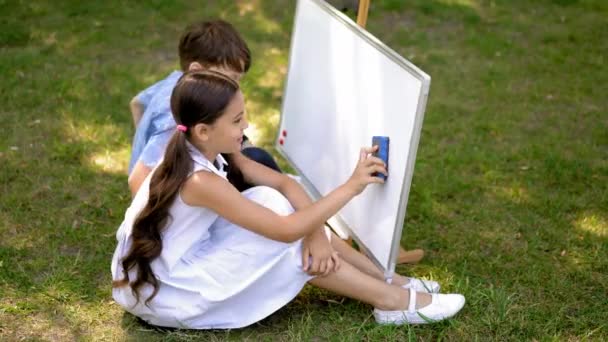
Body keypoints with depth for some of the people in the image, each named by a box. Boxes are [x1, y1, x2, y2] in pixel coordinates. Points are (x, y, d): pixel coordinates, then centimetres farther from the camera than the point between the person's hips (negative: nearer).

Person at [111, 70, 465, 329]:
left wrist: (315, 230, -19)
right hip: (160, 292, -8)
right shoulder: (199, 181, -32)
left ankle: (388, 279, 2)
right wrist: (351, 187, -28)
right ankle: (392, 302, -4)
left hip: (179, 262, 8)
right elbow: (287, 230, -31)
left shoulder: (205, 149, -5)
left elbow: (284, 182, -4)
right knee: (286, 240, -15)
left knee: (274, 202, -3)